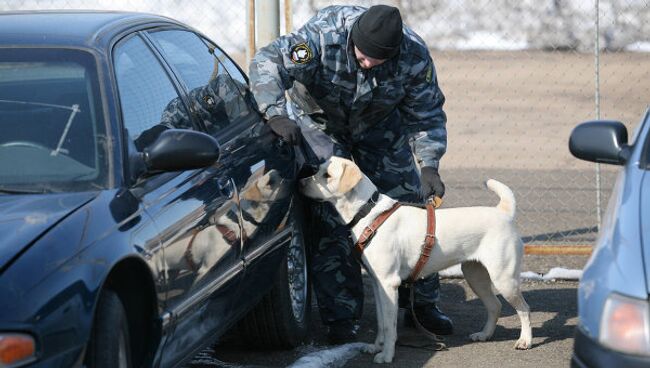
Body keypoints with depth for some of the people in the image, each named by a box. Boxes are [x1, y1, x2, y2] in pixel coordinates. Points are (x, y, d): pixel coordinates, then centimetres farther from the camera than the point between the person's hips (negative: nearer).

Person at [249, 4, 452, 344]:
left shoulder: (414, 56, -27)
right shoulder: (324, 36, -37)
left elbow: (426, 114, -15)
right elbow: (267, 63, -38)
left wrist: (429, 164, -27)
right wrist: (276, 114, -53)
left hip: (379, 129, 3)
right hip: (319, 122, -3)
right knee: (331, 217, -13)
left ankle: (422, 302, 17)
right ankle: (340, 316, -7)